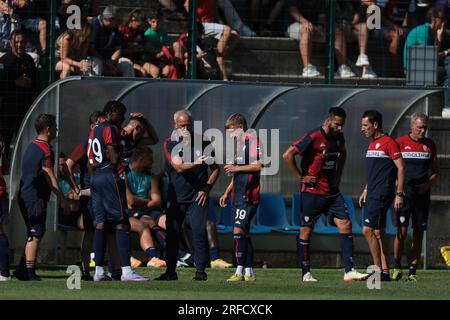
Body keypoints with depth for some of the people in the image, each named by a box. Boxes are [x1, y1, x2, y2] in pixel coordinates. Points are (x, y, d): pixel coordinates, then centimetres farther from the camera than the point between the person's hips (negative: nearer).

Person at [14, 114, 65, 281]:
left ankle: (22, 270, 13)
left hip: (25, 196, 9)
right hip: (36, 198, -9)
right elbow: (51, 178, -14)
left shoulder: (31, 146, 17)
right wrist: (62, 199, -10)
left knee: (34, 234, 14)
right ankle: (29, 272, -10)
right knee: (36, 235, -8)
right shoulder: (45, 149, -13)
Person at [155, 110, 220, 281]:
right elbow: (179, 167, -16)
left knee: (200, 232, -9)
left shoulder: (203, 143, 0)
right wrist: (196, 163, -32)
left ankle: (200, 270, -1)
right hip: (176, 197, 1)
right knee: (172, 234, 3)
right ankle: (171, 271, 13)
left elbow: (215, 169, 8)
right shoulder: (170, 144, -2)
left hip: (197, 196, -1)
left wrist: (206, 188, -4)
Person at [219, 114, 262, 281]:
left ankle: (240, 271, -13)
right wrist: (227, 193, 22)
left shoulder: (252, 140, -9)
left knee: (239, 230, -13)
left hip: (248, 195, -10)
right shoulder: (238, 144, 20)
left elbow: (258, 166, -18)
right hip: (238, 196, 10)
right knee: (244, 233, 9)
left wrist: (236, 168, -14)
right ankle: (249, 272, 11)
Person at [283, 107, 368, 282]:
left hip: (332, 192, 6)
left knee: (345, 225, -4)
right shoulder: (313, 137, -15)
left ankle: (349, 271, -5)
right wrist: (301, 177, -14)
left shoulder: (339, 137, 6)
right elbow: (287, 155, -18)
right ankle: (306, 273, 10)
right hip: (312, 193, -6)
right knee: (306, 230, 1)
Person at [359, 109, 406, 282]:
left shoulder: (388, 142, -11)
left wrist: (399, 194, -17)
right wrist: (365, 191, 24)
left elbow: (401, 167, -13)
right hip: (373, 195, 10)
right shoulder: (372, 144, 18)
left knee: (368, 230, -14)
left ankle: (378, 269, -10)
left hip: (382, 194, -10)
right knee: (378, 232, 9)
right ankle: (385, 271, 11)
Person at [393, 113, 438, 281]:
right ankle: (397, 267, 3)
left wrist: (428, 184, -4)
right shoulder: (400, 143, 1)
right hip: (405, 194, -3)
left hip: (422, 195, 3)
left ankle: (412, 271, 8)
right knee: (402, 232, -11)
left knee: (418, 234, 3)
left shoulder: (429, 145, 10)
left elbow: (435, 172, 16)